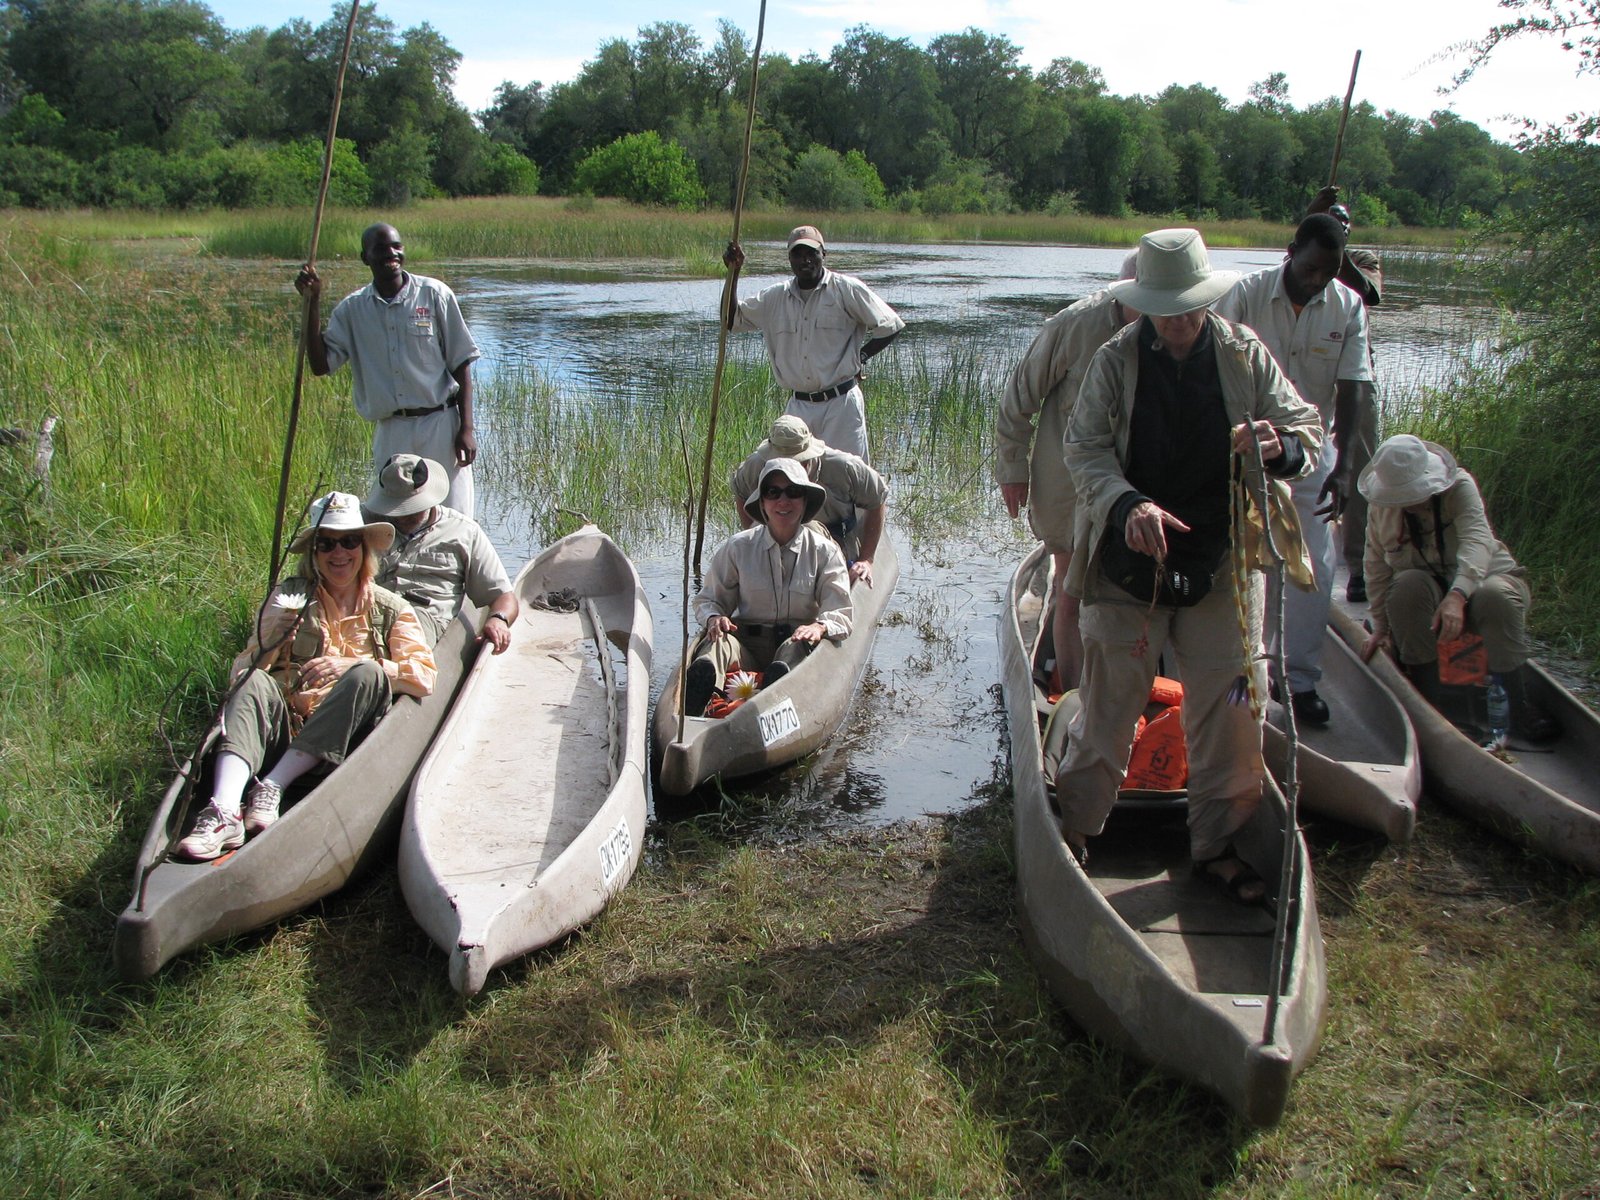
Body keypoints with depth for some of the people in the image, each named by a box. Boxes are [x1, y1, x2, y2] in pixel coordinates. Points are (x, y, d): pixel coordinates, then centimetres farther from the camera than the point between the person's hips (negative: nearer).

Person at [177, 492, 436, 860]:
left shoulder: (389, 609, 12)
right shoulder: (290, 595, 14)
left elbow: (423, 674, -3)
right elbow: (242, 671, 7)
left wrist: (352, 666, -14)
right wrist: (272, 633, -14)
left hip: (344, 742, -1)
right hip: (284, 730, 1)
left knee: (367, 674, -27)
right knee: (255, 683, -27)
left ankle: (272, 788, -33)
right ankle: (224, 813, -49)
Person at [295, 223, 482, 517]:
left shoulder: (434, 294, 0)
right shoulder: (352, 309, 7)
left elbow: (461, 363, 1)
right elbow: (320, 365, 1)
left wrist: (466, 428, -5)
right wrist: (313, 303, -5)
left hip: (441, 425, -2)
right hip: (390, 434, 3)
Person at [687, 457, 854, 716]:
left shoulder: (824, 551, 6)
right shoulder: (737, 547, 8)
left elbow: (841, 614, 0)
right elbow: (707, 600, 14)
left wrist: (820, 627, -25)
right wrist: (713, 617, -12)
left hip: (796, 641, -1)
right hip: (747, 644, 1)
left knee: (796, 647, -36)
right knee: (720, 640, -32)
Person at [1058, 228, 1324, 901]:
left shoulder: (1245, 354, 0)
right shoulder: (1116, 360, -4)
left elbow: (1308, 430, 0)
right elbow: (1084, 449, -10)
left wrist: (1282, 448, -25)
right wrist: (1129, 504, -29)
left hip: (1222, 565, 2)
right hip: (1129, 564, -2)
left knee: (1231, 706, 6)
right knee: (1108, 701, 7)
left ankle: (1216, 844, 23)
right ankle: (1075, 827, 26)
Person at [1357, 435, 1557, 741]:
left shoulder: (1459, 486, -19)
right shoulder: (1380, 508, -7)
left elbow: (1476, 541, -35)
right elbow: (1377, 567, -1)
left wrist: (1457, 595, -52)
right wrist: (1381, 626, -6)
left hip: (1480, 579, -2)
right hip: (1427, 593, 2)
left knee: (1495, 596, -37)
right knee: (1410, 585, -33)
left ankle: (1520, 707, -24)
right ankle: (1427, 702, -28)